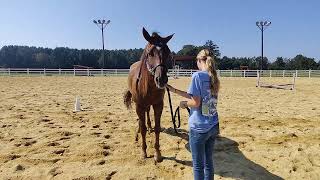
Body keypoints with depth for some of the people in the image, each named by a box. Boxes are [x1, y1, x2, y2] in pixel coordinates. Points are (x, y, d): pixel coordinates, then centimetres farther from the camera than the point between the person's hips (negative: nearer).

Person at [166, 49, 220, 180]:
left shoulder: (197, 75, -14)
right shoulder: (214, 78, 8)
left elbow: (196, 102, -19)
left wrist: (184, 103, 1)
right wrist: (174, 90, 16)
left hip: (199, 127, -7)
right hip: (214, 126, 7)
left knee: (198, 165, 8)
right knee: (209, 162, 19)